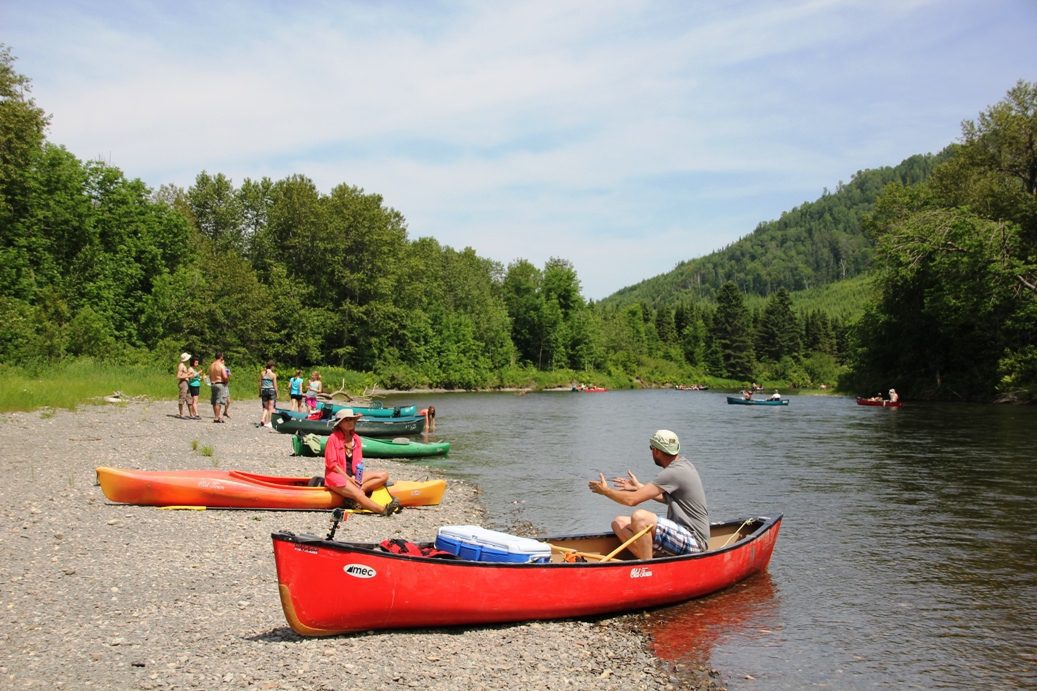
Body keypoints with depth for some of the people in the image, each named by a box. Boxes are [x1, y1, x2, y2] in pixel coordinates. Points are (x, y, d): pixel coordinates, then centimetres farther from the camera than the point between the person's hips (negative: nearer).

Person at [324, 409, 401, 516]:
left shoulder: (356, 438, 11)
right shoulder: (333, 438, -7)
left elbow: (359, 462, 13)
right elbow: (331, 464, -10)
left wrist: (356, 477, -8)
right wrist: (349, 478, -15)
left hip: (353, 475, 8)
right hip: (336, 476, -7)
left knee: (383, 475, -9)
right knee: (358, 495, -33)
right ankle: (384, 510, -51)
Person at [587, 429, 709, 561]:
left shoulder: (674, 473, -19)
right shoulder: (683, 463, 9)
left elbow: (632, 500, -21)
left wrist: (605, 490, -5)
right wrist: (639, 486, 25)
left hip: (694, 542, -9)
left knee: (640, 517, -31)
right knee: (619, 523, -2)